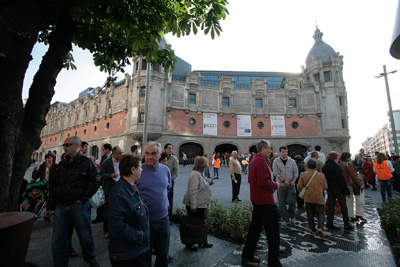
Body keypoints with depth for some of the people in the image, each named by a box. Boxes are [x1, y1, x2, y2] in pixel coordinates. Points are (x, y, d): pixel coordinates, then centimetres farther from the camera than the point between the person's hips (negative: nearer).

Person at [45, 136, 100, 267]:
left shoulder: (87, 162, -6)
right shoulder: (62, 164, 10)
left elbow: (96, 181, -9)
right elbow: (54, 185, 14)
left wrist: (83, 199, -12)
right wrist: (50, 206, 10)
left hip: (79, 206, -4)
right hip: (61, 206, 5)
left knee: (85, 236, 10)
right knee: (58, 240, 11)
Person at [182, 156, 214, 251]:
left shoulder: (200, 174, 10)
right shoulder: (195, 175, -23)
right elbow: (192, 191, -27)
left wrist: (209, 183, 7)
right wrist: (193, 206, -27)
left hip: (201, 205, 10)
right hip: (195, 206, -10)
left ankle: (202, 241, 35)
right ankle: (189, 244, 23)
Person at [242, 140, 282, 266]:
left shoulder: (254, 160, 13)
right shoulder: (261, 161, -19)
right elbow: (263, 182, -26)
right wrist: (275, 185, -9)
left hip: (256, 200, 10)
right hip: (265, 201, -10)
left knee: (255, 227, 18)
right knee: (273, 232, 2)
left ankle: (247, 256, 30)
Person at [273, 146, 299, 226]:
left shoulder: (292, 161, 5)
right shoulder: (276, 161, -1)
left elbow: (296, 172, 5)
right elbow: (276, 173, -7)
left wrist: (293, 181, -8)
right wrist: (284, 181, -15)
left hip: (291, 185, 1)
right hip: (281, 185, 0)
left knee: (291, 201, -4)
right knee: (282, 203, 5)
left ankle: (292, 217, 23)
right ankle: (285, 219, 20)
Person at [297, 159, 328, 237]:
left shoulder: (303, 175, -7)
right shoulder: (321, 175, -2)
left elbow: (299, 187, -6)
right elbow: (325, 187, 3)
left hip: (308, 198, 0)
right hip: (319, 198, 1)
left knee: (310, 215, 12)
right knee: (320, 214, 10)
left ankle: (313, 230, 17)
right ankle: (320, 227, -9)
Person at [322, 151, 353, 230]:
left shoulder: (324, 167, 4)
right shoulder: (336, 166, -16)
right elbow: (341, 180, -16)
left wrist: (327, 187, 16)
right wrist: (346, 191, -10)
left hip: (329, 189, 6)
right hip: (338, 188, -5)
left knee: (330, 205, 10)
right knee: (343, 206, 8)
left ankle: (329, 223, 12)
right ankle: (347, 224, 16)